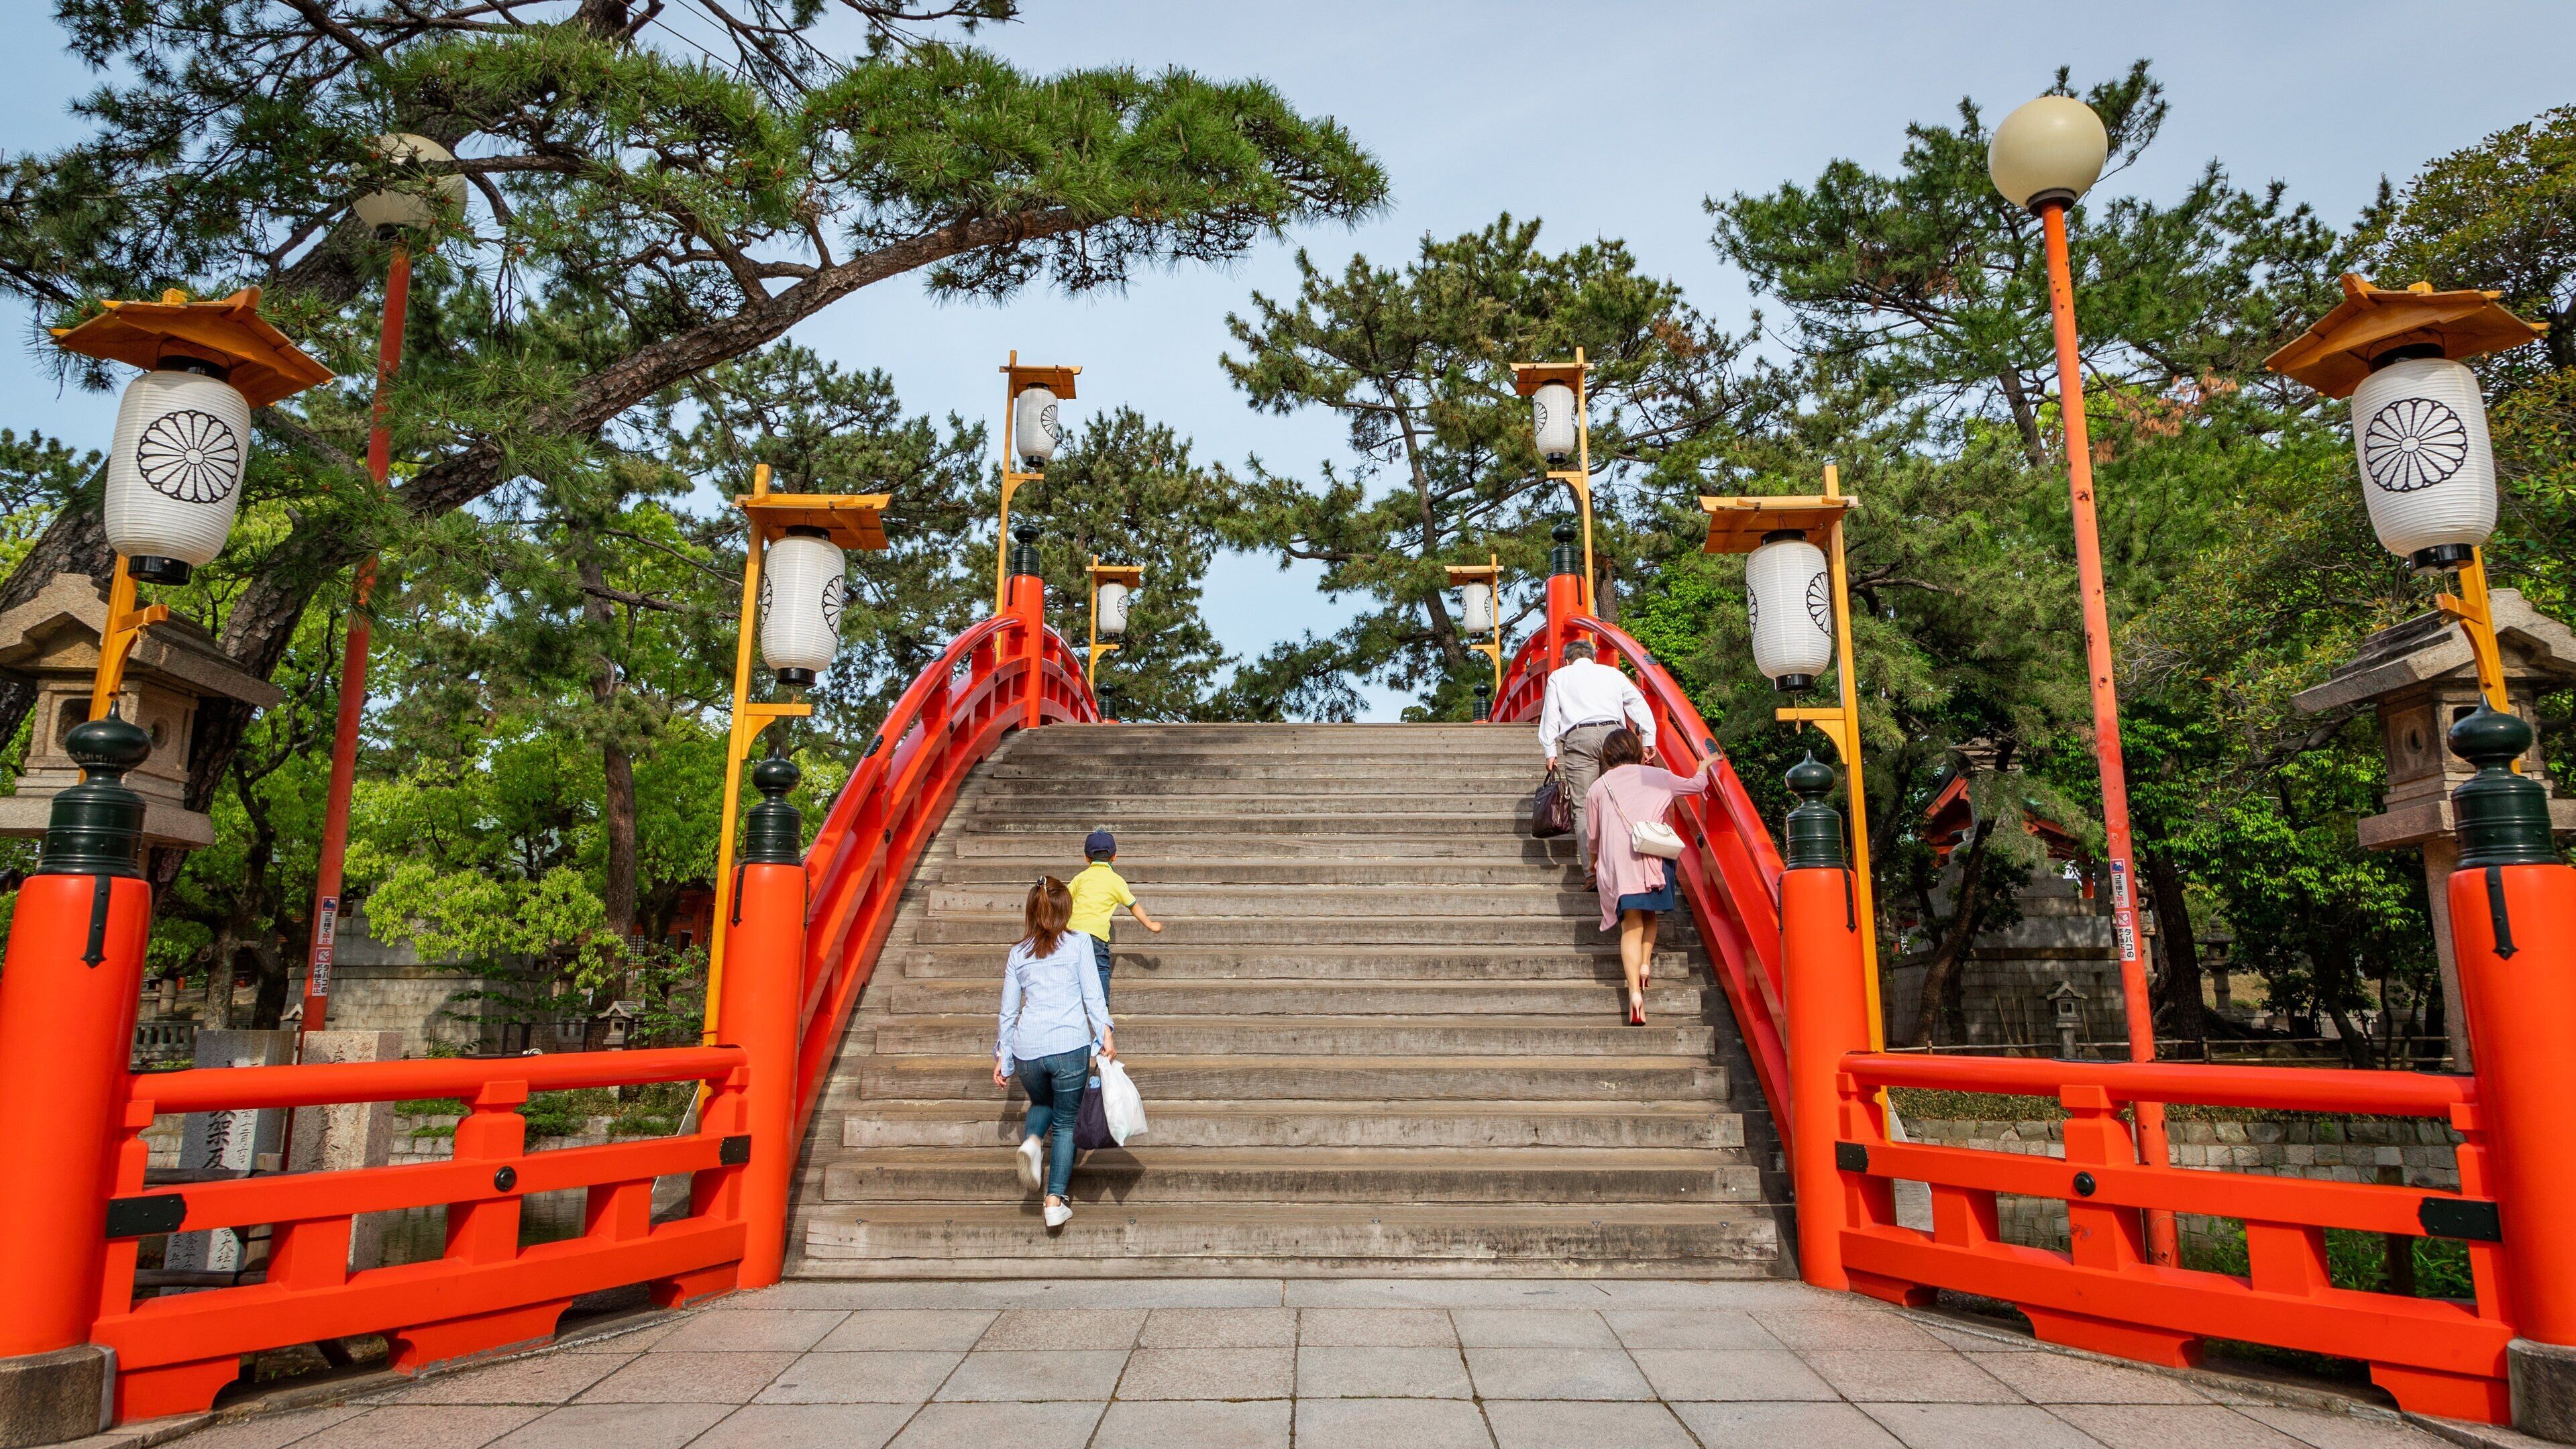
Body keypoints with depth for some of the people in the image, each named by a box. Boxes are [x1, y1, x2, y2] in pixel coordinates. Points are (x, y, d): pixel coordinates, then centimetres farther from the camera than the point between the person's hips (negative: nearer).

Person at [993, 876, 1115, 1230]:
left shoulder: (1018, 952, 13)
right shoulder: (1079, 942, 4)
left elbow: (1008, 1010, 15)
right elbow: (1093, 995, -3)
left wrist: (1002, 1058, 19)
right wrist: (1106, 1035, -3)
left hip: (1027, 1050, 3)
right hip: (1070, 1046, -3)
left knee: (1042, 1103, 29)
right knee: (1065, 1124, 11)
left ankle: (1032, 1140, -1)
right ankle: (1055, 1202, 3)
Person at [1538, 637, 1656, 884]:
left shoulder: (1558, 676, 21)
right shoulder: (1612, 673, 25)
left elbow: (1550, 715, 12)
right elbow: (1638, 703, 17)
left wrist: (1550, 751, 10)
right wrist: (1648, 738, 16)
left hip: (1579, 737, -2)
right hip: (1614, 733, 2)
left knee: (1583, 806, -4)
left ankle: (1592, 871, -12)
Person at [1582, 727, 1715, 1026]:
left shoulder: (1598, 787, 15)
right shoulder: (1657, 777, 16)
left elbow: (1593, 836, 19)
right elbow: (1697, 784, 27)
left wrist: (1594, 861, 39)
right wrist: (1706, 767, 49)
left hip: (1617, 861, -1)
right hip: (1653, 856, 1)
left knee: (1631, 926, -3)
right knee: (1649, 915, 23)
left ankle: (1635, 991, -17)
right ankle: (1645, 964, 5)